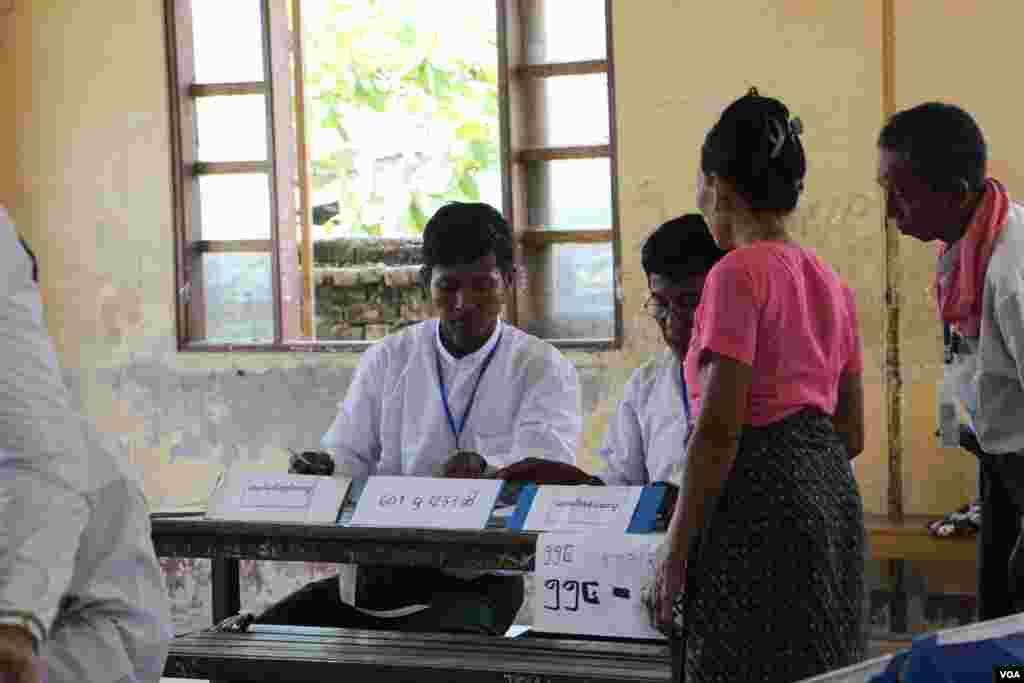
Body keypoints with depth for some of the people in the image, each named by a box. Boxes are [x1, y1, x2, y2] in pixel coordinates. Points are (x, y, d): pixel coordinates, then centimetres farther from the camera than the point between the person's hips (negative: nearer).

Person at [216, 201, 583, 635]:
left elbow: (545, 470, -13)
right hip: (375, 570, 4)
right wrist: (319, 470, -15)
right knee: (241, 638, -14)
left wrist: (483, 468, -35)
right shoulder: (386, 361, 13)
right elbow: (347, 458, 10)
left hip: (478, 580, -4)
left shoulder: (545, 370, 2)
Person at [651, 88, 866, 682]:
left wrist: (675, 552, -12)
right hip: (835, 498, 8)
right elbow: (852, 434, 16)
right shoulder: (832, 283, 12)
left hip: (759, 511, -8)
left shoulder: (739, 274, -11)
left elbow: (718, 430, -17)